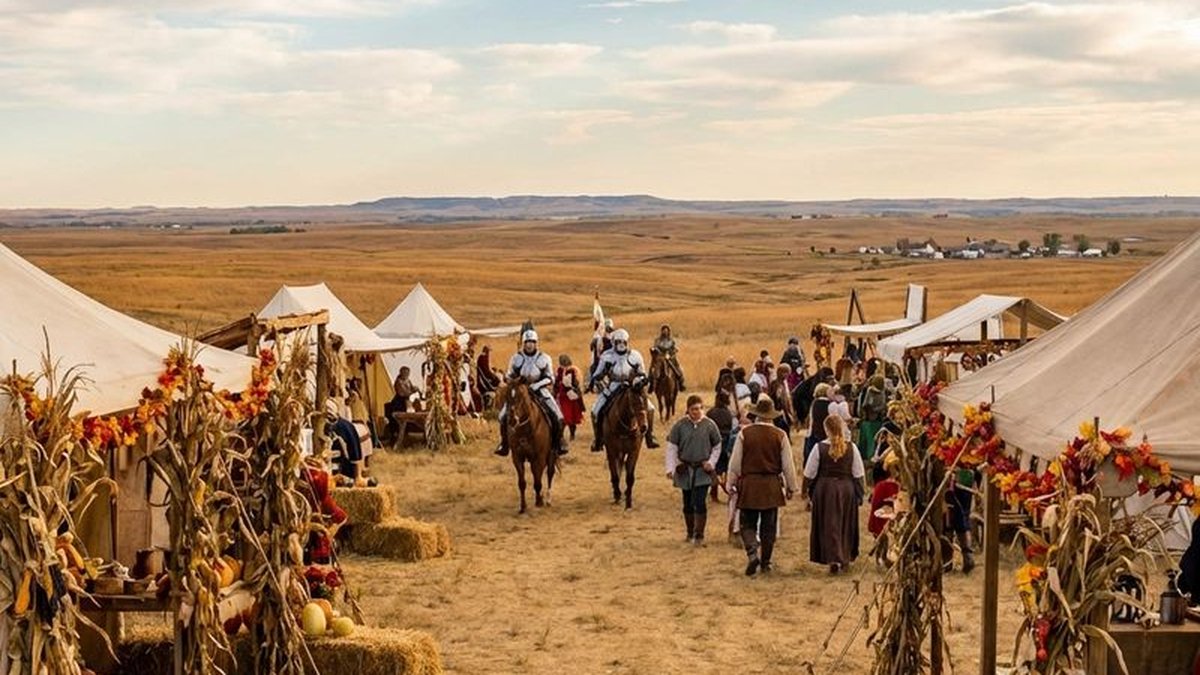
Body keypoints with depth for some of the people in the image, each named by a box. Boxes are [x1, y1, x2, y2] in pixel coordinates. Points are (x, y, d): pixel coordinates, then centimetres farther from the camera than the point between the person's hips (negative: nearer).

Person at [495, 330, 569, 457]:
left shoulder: (544, 358, 0)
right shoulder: (516, 358, 2)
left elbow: (550, 378, 0)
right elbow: (510, 377, 11)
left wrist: (537, 384, -16)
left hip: (540, 391, -1)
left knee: (557, 416, -17)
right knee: (504, 416, -16)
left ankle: (558, 442, 3)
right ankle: (504, 443, 3)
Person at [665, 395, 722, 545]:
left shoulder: (710, 425, -3)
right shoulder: (680, 425, -3)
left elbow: (717, 447, 8)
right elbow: (671, 448, -2)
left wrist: (711, 462, -5)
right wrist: (670, 468, -10)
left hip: (702, 471, -2)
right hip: (685, 469, 2)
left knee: (699, 502, -11)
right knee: (688, 503, 11)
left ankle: (699, 535, -2)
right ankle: (690, 533, 27)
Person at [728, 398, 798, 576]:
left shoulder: (744, 433, -6)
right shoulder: (780, 435, -4)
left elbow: (735, 463, -2)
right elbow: (788, 465, 0)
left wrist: (731, 484, 9)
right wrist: (791, 487, 12)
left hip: (748, 484, -1)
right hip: (772, 486, 1)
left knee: (748, 524, 8)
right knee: (768, 526, 11)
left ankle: (753, 553, -14)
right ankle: (765, 562, 17)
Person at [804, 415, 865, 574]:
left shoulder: (819, 448, -9)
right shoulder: (851, 448, -4)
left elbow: (810, 473, -3)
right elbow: (858, 474, 0)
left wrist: (806, 489, 12)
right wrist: (859, 494, 9)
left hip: (825, 488, -2)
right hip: (847, 489, 2)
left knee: (829, 525, 4)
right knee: (845, 524, 16)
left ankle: (834, 559, -8)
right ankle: (845, 558, 24)